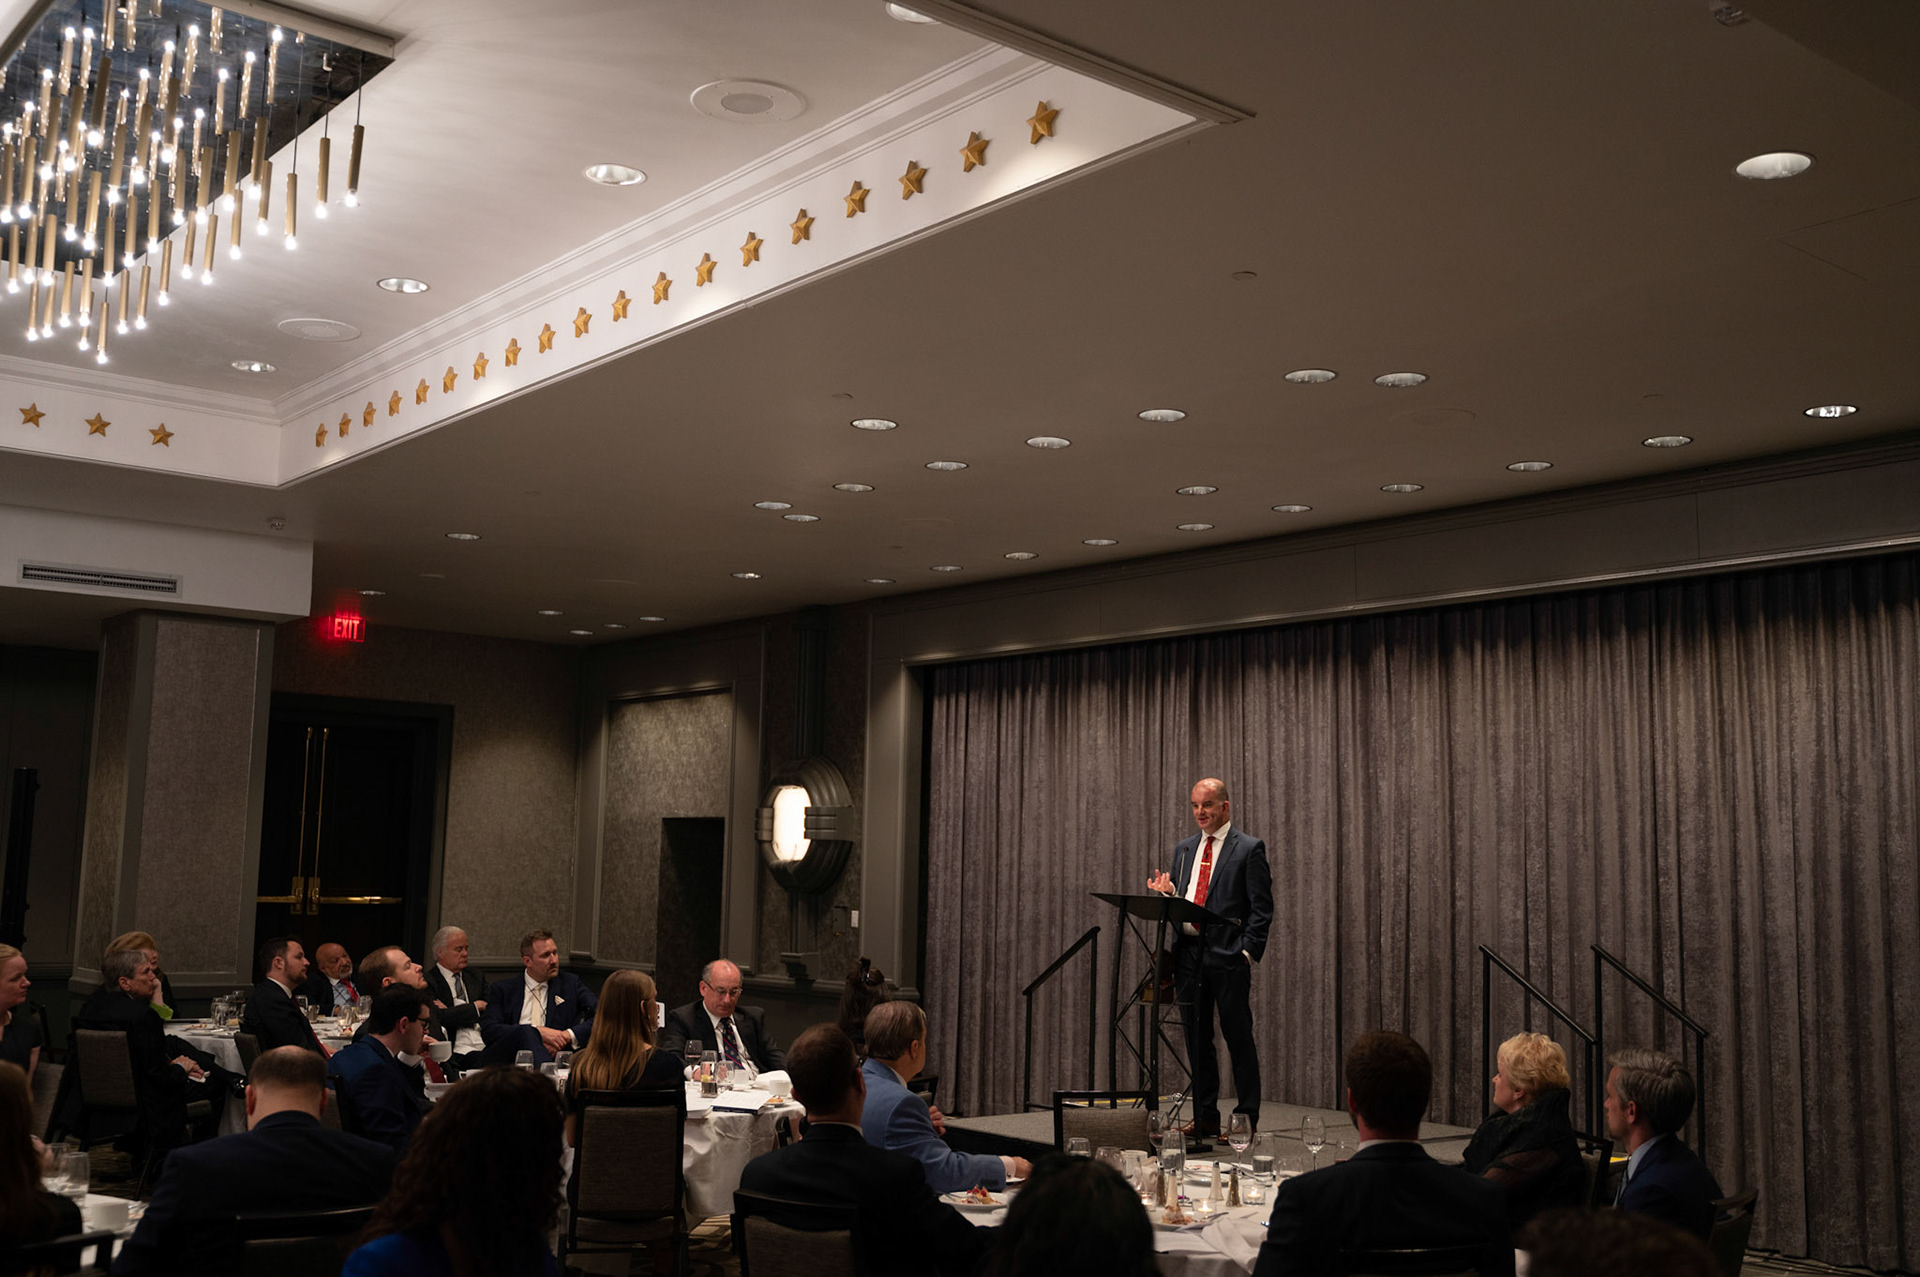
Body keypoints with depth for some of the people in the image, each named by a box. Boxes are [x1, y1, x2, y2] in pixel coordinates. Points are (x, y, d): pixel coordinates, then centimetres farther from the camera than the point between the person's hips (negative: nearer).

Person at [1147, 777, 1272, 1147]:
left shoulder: (1249, 849, 0)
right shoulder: (1184, 850, 17)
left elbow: (1261, 908, -4)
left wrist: (1247, 951, -12)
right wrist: (1167, 893, -1)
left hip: (1227, 954, -5)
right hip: (1188, 953, 6)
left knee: (1239, 1039, -1)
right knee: (1197, 1040, 8)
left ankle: (1247, 1118, 7)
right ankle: (1205, 1119, 15)